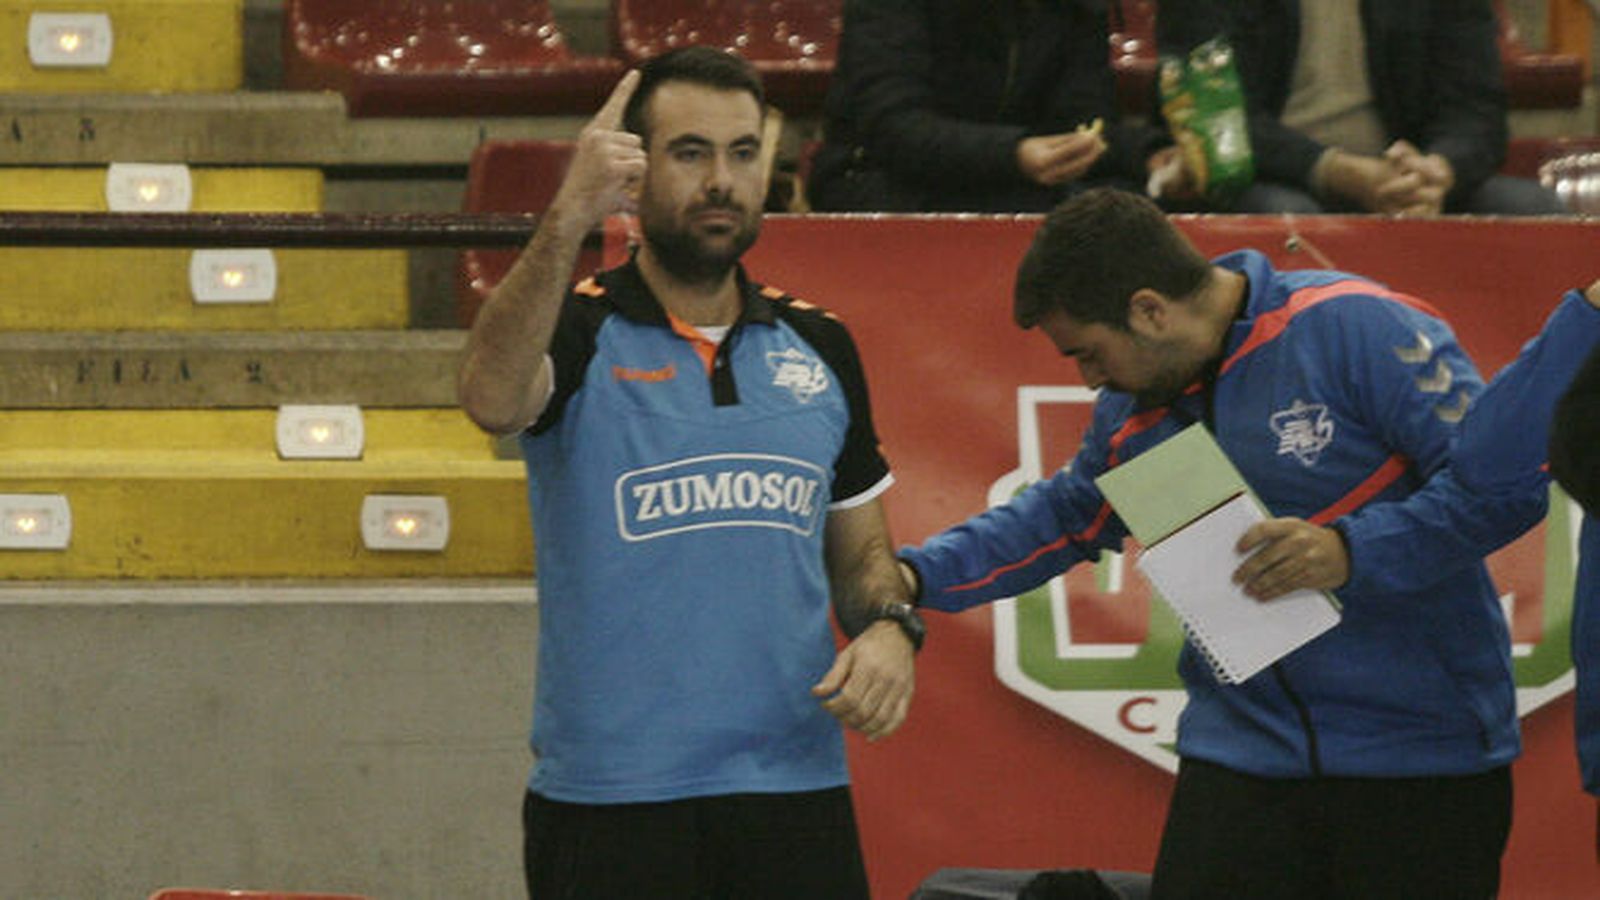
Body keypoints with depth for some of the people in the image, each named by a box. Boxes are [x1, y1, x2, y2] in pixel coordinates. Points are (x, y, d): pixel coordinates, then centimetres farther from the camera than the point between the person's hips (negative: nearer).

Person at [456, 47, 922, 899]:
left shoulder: (818, 346, 12)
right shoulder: (579, 330, -2)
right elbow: (491, 398, -25)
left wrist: (889, 627, -2)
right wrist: (565, 223, -37)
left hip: (796, 796, 4)